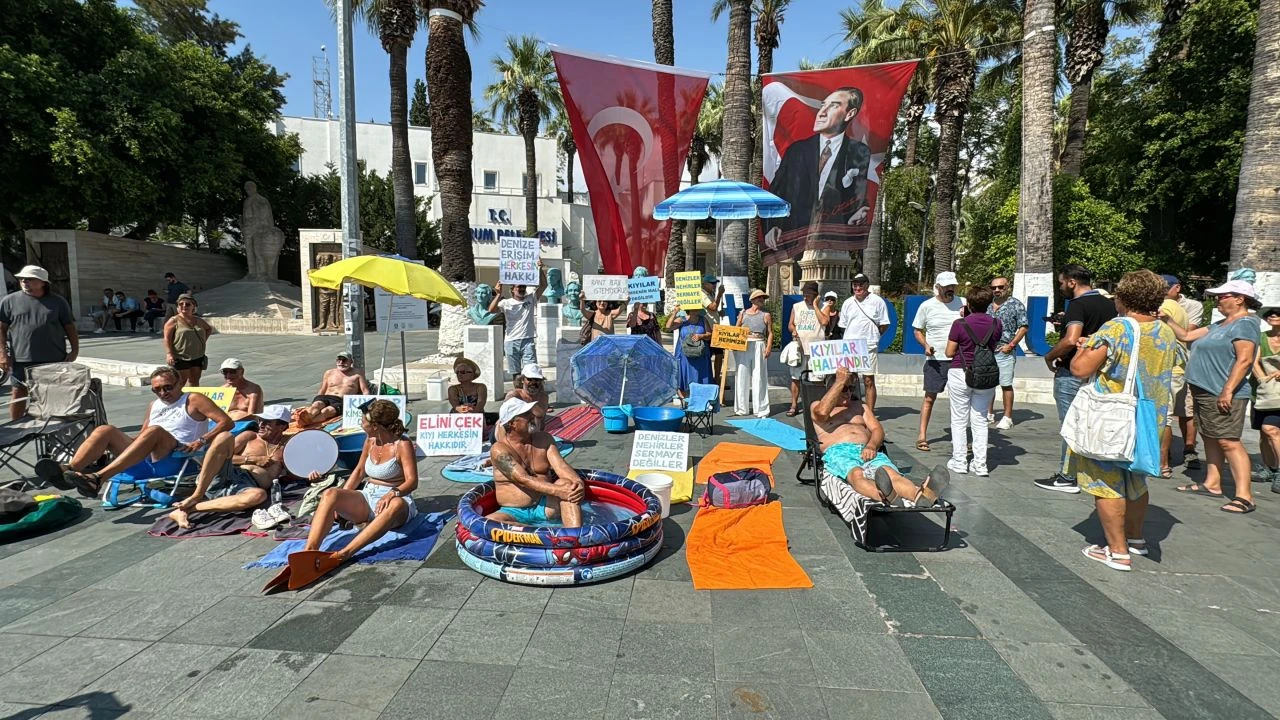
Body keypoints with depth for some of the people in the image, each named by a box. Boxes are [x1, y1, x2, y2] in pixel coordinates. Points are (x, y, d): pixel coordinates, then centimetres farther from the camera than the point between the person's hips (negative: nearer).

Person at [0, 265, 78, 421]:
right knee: (19, 393, 5)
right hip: (21, 360, 0)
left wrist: (75, 350, -2)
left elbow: (70, 327, 7)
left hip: (54, 359, 1)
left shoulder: (58, 302, 6)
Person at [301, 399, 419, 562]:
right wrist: (340, 500, 8)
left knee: (396, 505, -42)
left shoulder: (402, 444, -10)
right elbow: (359, 471, 20)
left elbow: (412, 481, -17)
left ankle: (346, 552, -53)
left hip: (392, 499, -6)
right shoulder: (370, 440, 9)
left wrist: (393, 493, -37)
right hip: (367, 497, 6)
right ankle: (308, 553, -37)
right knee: (330, 494, -21)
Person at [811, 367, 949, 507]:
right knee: (857, 474, -40)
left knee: (891, 473, -32)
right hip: (837, 451, -3)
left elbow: (877, 429, 17)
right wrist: (840, 381, 1)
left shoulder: (860, 407, 34)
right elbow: (822, 412, -5)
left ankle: (921, 495, -63)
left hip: (867, 451, 4)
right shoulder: (817, 405, 22)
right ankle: (886, 496, -72)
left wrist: (871, 446, -7)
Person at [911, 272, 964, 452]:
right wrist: (926, 345, -11)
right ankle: (922, 435, 6)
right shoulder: (927, 306, -1)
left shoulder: (962, 303, 3)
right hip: (936, 359, -2)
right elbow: (918, 330, 6)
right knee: (930, 397, 0)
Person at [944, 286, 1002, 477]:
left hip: (960, 374, -3)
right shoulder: (996, 324, -1)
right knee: (980, 421, 10)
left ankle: (959, 461, 12)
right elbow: (994, 346, 14)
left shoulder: (960, 324, -12)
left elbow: (949, 352, -7)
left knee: (959, 420, 8)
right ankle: (980, 464, 11)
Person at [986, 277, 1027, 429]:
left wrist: (1011, 345, -11)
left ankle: (1007, 417, 5)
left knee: (1006, 385, -2)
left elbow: (1023, 327, -4)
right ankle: (989, 414, 19)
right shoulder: (988, 305, 12)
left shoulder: (1016, 304, -1)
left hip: (1005, 352, -5)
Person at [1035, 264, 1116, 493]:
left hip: (1073, 374, -8)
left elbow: (1071, 340, -30)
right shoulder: (1109, 304, 9)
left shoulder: (1078, 304, -17)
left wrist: (1049, 357, -15)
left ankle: (1067, 478, 6)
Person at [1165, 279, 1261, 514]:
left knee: (1228, 442, -11)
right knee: (1210, 438, 14)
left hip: (1223, 395, -10)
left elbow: (1244, 359, -19)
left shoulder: (1245, 324, -10)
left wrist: (1227, 390, -25)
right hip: (1204, 391, 10)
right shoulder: (1220, 325, 18)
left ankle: (1244, 496, -10)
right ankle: (1212, 484, 23)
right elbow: (1186, 336, 23)